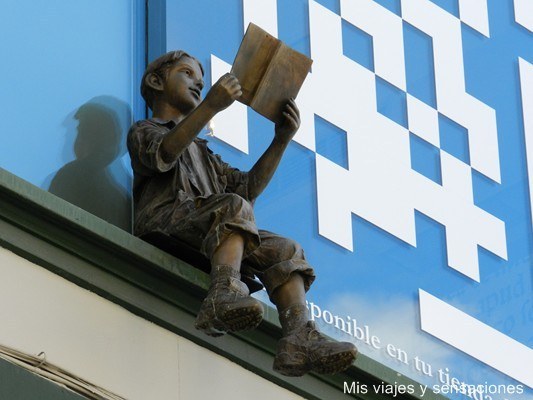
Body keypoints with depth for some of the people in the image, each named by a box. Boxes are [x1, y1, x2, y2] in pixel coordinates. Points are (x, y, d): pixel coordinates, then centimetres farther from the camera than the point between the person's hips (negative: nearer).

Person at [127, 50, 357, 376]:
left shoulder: (202, 152, 42)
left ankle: (299, 338, -34)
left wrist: (281, 141, 15)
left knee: (286, 250, -11)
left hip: (208, 244, 7)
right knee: (232, 206, -33)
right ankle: (225, 294, -59)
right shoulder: (144, 131, 20)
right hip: (165, 223, -7)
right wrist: (210, 106, -20)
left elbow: (248, 186, 28)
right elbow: (162, 154, -7)